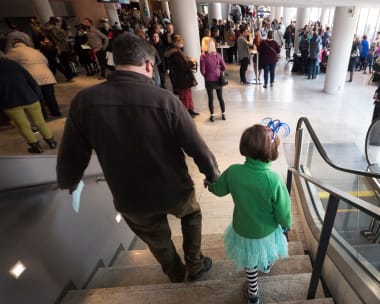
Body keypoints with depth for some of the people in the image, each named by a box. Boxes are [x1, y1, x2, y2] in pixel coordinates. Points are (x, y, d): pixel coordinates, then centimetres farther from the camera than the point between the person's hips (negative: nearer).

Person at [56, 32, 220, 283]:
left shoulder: (85, 101, -16)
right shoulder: (165, 100, -24)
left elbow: (71, 157, -7)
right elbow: (197, 148, -16)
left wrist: (68, 182, 16)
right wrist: (213, 175, 4)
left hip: (130, 199, 3)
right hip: (174, 191, -2)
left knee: (158, 239, 31)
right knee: (191, 214, 33)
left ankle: (176, 274, 59)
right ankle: (195, 265, 47)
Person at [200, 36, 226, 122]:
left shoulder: (203, 56, -14)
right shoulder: (218, 55, -4)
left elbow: (202, 71, -12)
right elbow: (224, 67, 0)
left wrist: (206, 75, 8)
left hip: (209, 80, -3)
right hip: (218, 79, 3)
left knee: (211, 98, 9)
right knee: (220, 97, 14)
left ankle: (212, 115, 17)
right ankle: (223, 114, 23)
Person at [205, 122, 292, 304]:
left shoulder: (233, 171, -25)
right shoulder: (274, 180, -33)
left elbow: (218, 189, -5)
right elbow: (283, 212, -20)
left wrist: (209, 183, 17)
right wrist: (287, 224, 3)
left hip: (242, 230, 1)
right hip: (266, 232, 0)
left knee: (250, 262, 30)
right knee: (265, 253, 36)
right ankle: (266, 265, 68)